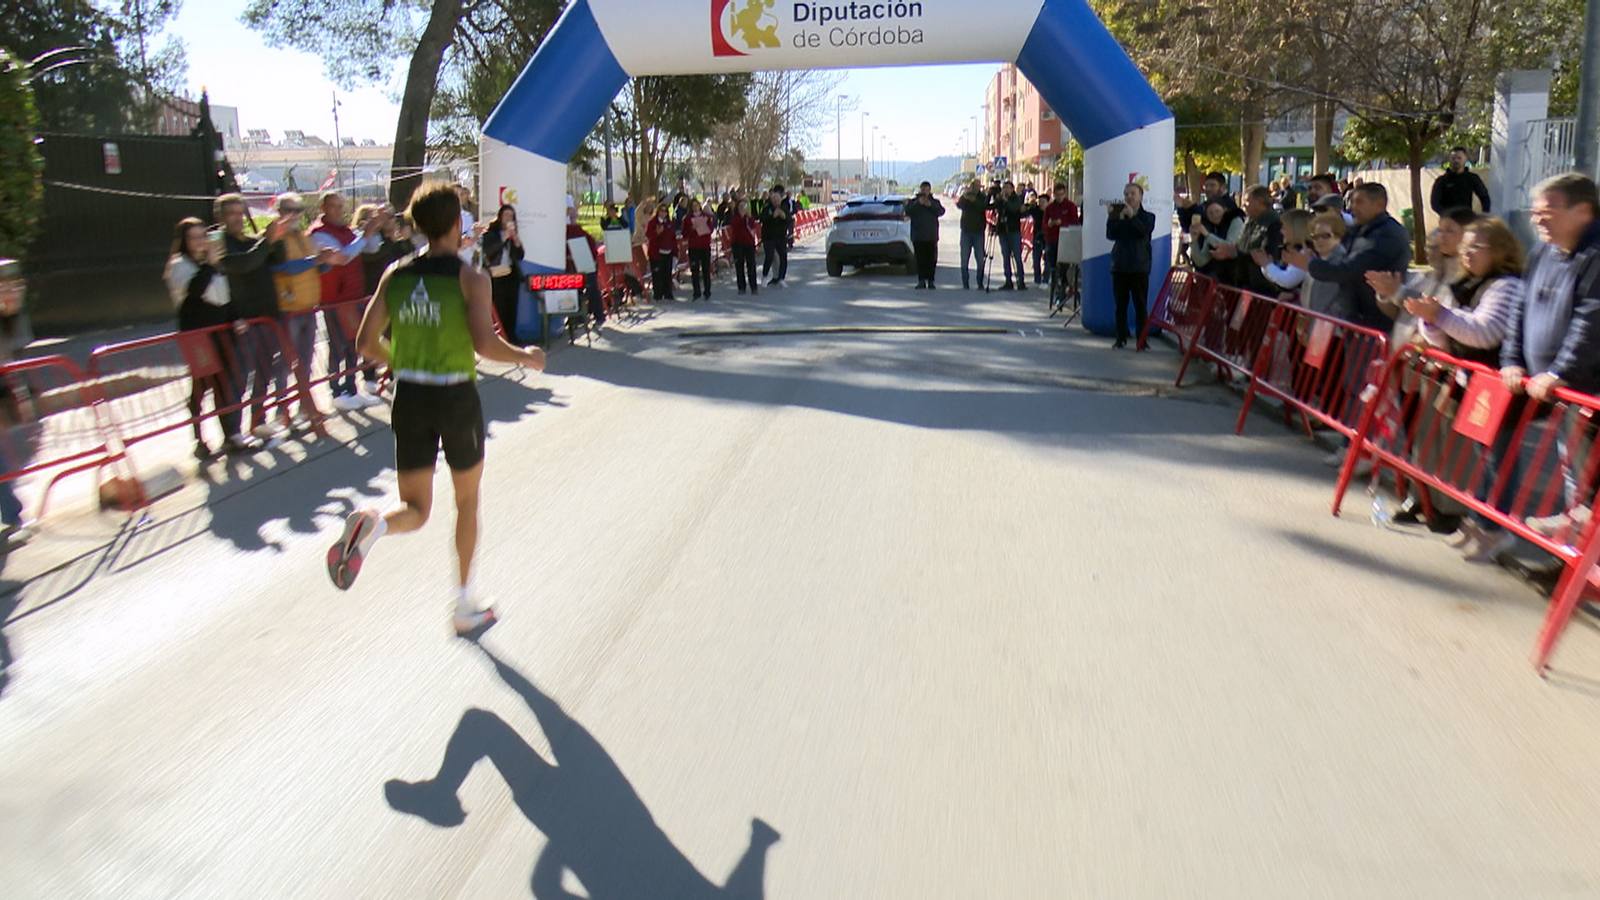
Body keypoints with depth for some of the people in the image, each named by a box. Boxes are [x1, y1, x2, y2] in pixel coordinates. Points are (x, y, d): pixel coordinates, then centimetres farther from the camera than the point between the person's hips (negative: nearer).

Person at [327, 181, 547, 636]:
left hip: (409, 397, 3)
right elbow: (485, 344, -22)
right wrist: (525, 357, -4)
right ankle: (465, 607, 24)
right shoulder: (469, 278, -9)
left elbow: (367, 343, 3)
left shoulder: (395, 275, 4)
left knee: (416, 509, 13)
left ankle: (371, 525, -24)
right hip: (456, 398, -3)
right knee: (467, 502, 17)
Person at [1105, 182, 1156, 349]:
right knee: (1120, 305, 4)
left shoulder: (1148, 216, 5)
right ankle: (1121, 338, 11)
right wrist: (1117, 218, -16)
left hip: (1140, 267, -2)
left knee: (1140, 305, -2)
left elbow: (1144, 231, -15)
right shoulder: (1118, 214, 8)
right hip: (1119, 266, 2)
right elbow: (1110, 235, -5)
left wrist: (1132, 216, -19)